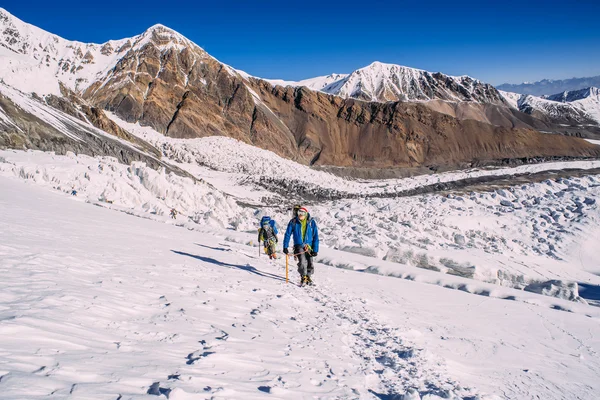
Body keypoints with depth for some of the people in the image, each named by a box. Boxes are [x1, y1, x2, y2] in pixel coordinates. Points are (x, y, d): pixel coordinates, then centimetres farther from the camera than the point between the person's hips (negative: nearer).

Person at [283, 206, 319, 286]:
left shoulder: (311, 222, -6)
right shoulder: (293, 222, -6)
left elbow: (316, 237, -2)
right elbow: (287, 234, 1)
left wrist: (315, 249, -7)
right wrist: (285, 247, -3)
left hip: (309, 246, 1)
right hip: (299, 245, -1)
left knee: (310, 264, 0)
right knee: (302, 262, -19)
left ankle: (308, 276, 28)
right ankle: (303, 277, 5)